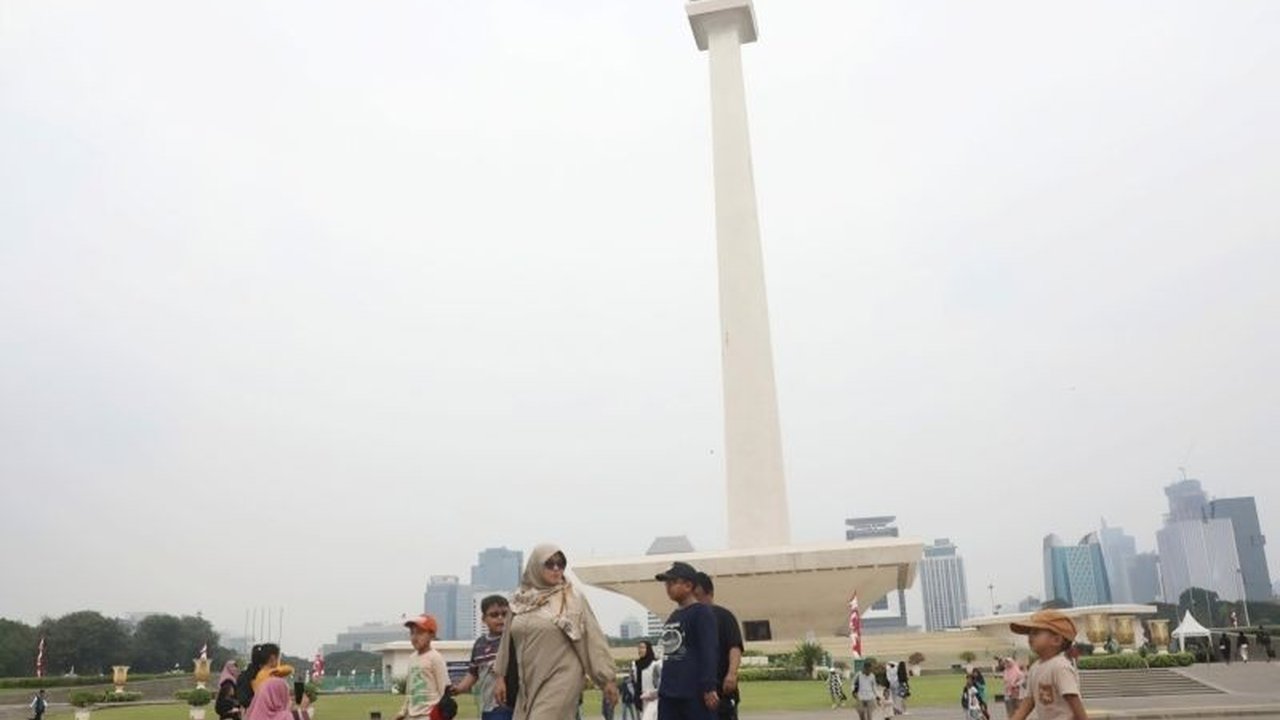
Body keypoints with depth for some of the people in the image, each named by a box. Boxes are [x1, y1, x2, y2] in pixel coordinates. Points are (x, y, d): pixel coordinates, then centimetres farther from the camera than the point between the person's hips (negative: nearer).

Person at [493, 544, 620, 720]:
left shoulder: (573, 598, -3)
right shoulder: (520, 600, 8)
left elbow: (592, 637, -4)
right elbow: (508, 640, 15)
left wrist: (607, 678, -6)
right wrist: (501, 676, 13)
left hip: (561, 677, -5)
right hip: (529, 681, 5)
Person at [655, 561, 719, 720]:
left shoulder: (701, 612, -7)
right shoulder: (673, 617, 18)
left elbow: (709, 652, -14)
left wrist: (709, 688, -19)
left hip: (695, 692, -8)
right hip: (669, 693, 8)